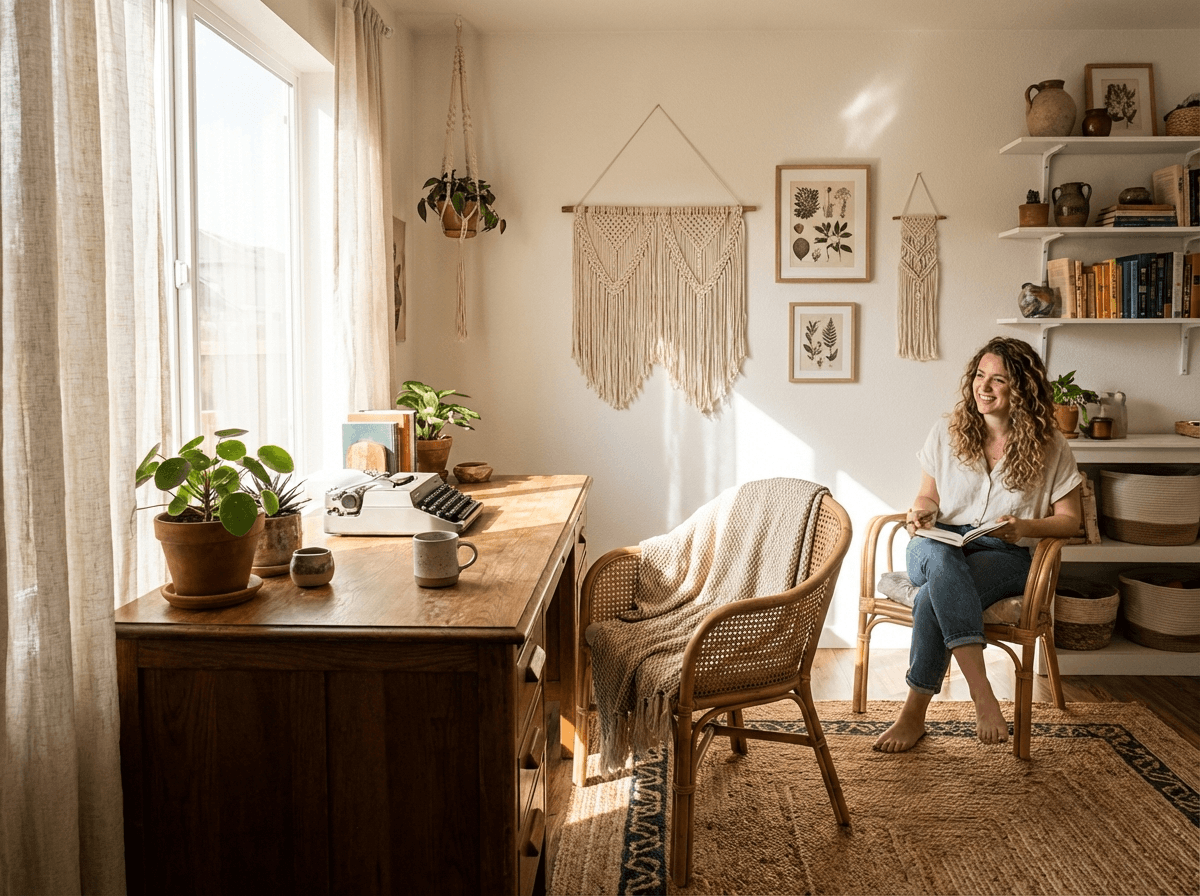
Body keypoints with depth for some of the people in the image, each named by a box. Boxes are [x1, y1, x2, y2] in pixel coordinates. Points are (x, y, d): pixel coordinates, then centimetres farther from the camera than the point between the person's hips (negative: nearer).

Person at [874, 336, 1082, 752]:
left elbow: (1069, 520, 5)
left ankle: (914, 714, -27)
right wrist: (922, 512, -8)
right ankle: (981, 691, -46)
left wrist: (1026, 527, -17)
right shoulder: (947, 430, 8)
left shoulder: (1049, 448, 2)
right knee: (940, 555, -40)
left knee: (934, 596, -35)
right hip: (941, 547, 2)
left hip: (1005, 556, -2)